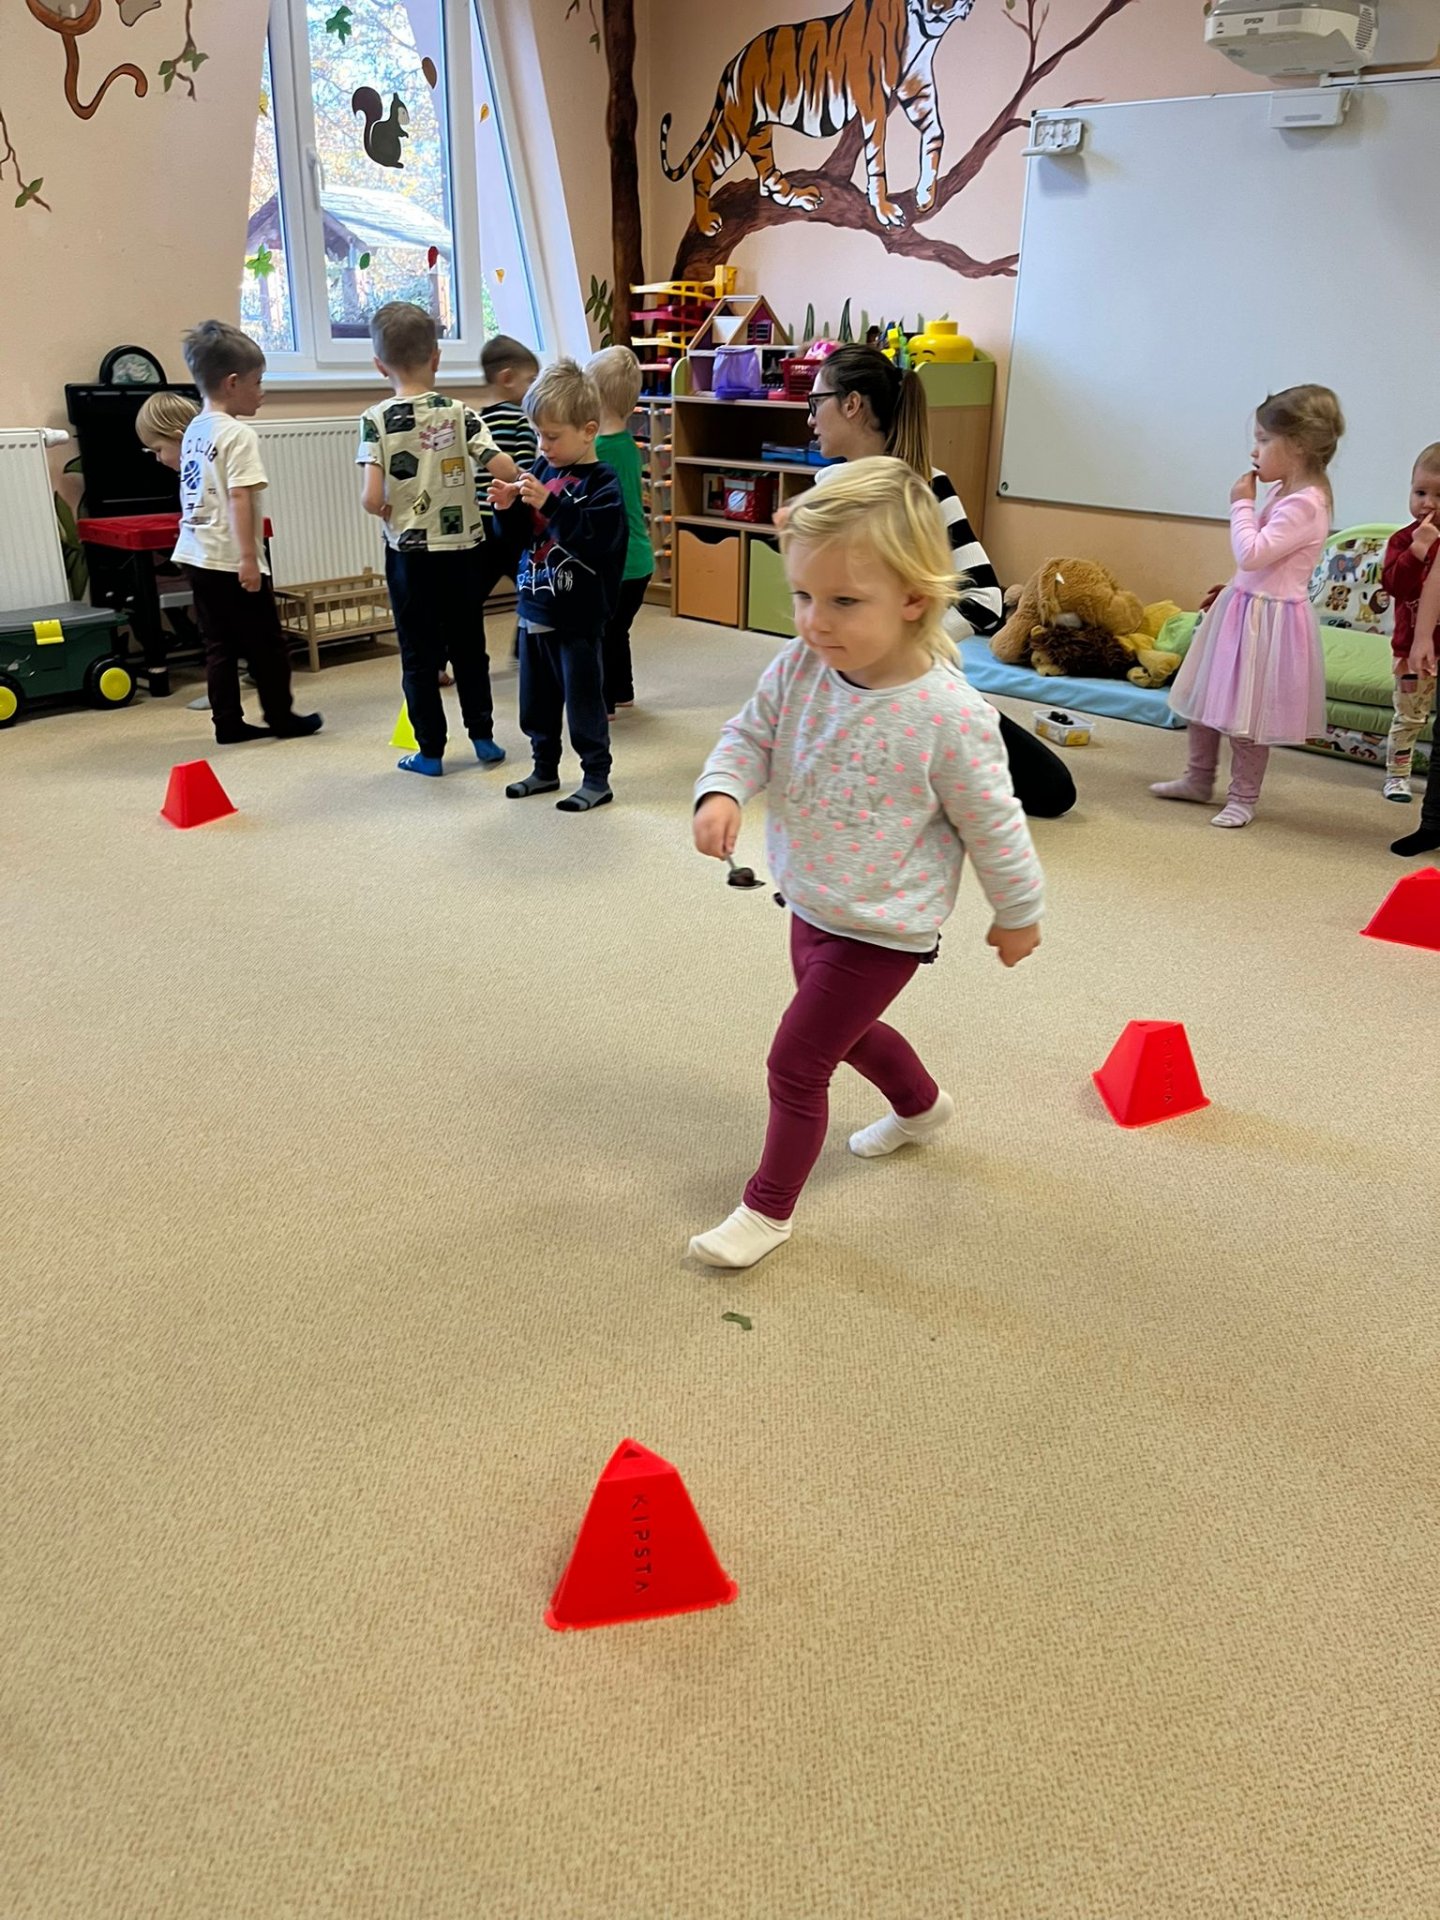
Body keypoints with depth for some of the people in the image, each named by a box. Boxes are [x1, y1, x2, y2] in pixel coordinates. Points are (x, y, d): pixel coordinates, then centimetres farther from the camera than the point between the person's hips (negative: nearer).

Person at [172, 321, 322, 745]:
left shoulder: (194, 430, 14)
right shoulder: (238, 434, -13)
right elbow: (238, 498, -21)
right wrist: (249, 558, -23)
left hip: (197, 555, 8)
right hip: (231, 559, -8)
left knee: (220, 645, 11)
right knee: (265, 643, 6)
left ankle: (228, 723, 13)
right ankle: (280, 716, 16)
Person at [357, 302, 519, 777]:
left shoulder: (376, 419, -9)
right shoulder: (459, 413, -5)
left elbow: (372, 499, -18)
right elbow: (505, 470, -13)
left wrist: (388, 511, 3)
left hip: (409, 551, -2)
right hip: (462, 546, 2)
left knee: (419, 653, 7)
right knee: (468, 645, 15)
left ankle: (430, 750, 11)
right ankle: (482, 736, 20)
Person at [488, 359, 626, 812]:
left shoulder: (600, 485, -12)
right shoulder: (541, 472, 7)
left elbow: (595, 540, -27)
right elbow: (517, 541, 13)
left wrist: (549, 505, -30)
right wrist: (507, 509, -7)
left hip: (577, 617, -7)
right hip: (534, 611, 7)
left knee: (583, 699, 3)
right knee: (536, 700, 16)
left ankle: (597, 779, 14)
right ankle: (545, 768, 31)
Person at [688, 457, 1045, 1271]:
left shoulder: (948, 714, -28)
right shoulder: (799, 669, -14)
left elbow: (993, 826, -15)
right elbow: (750, 735, 0)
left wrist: (1020, 914, -2)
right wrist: (721, 792, -22)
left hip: (881, 931, -7)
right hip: (811, 902, 7)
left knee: (796, 1061, -1)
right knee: (844, 1028, 29)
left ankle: (769, 1209, 22)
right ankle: (922, 1104, 59)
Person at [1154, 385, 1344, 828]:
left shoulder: (1304, 504, -21)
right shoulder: (1286, 494, 9)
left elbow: (1251, 554, -28)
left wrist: (1242, 504, -17)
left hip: (1267, 617, -10)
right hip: (1243, 606, 10)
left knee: (1246, 714, 0)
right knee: (1206, 697, 17)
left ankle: (1243, 797, 14)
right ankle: (1198, 779, 31)